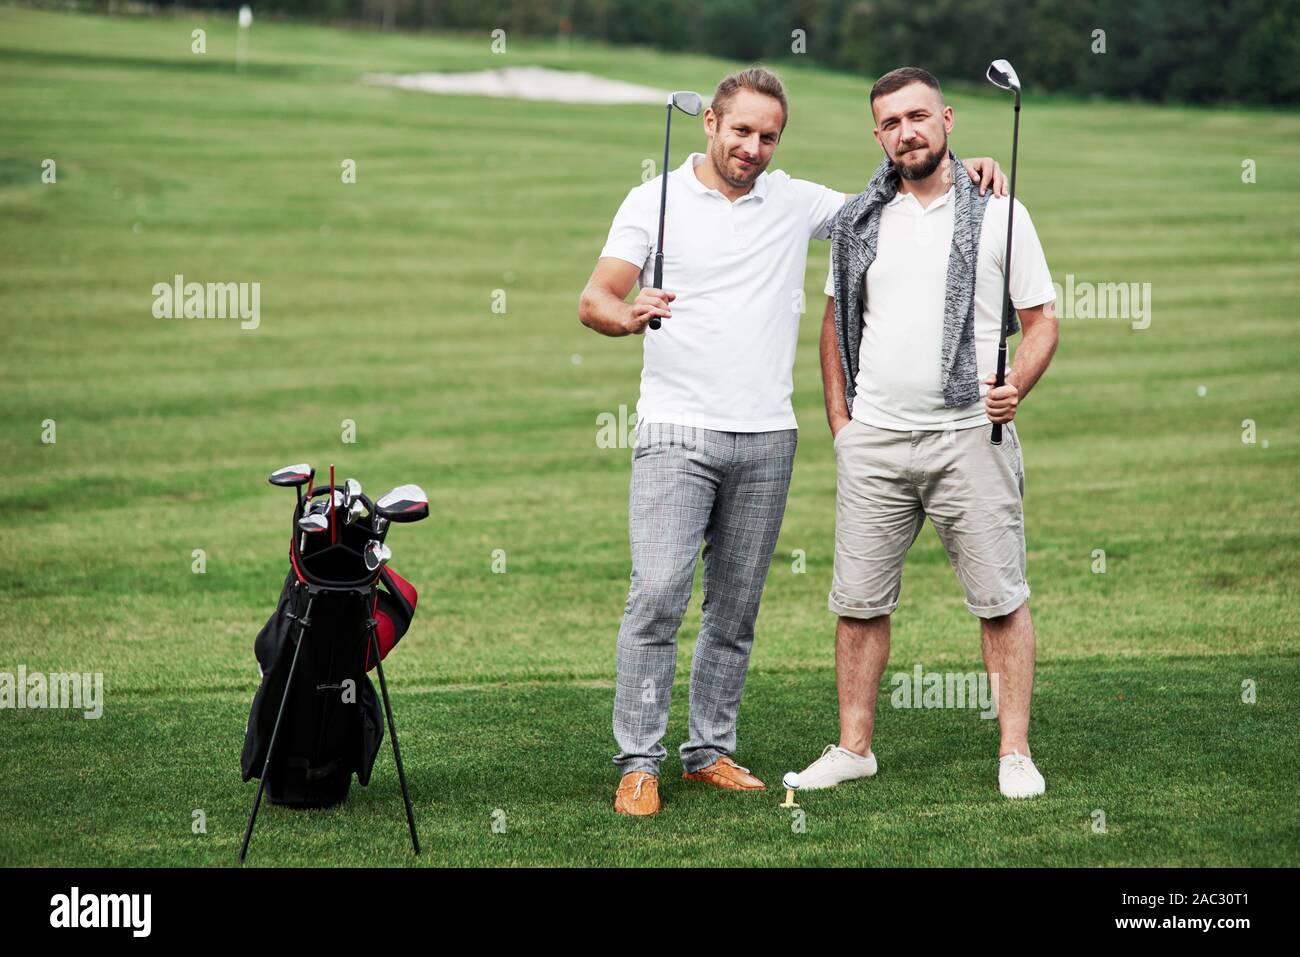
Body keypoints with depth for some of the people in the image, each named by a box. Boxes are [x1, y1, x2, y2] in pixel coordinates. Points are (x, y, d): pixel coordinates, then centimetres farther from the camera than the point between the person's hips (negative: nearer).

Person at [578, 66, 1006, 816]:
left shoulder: (798, 203, 10)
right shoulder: (656, 201, 1)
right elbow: (594, 301, -3)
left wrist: (963, 172, 5)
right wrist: (628, 316, -26)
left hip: (767, 439, 4)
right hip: (677, 434, -3)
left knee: (737, 609, 8)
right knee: (658, 593, -14)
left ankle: (711, 749, 18)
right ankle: (640, 764, -9)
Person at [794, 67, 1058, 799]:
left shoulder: (997, 214, 1)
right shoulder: (857, 221, 9)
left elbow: (1043, 319, 3)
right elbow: (836, 320, 19)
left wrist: (1016, 387, -14)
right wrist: (839, 417, 10)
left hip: (971, 436, -3)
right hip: (874, 441, 3)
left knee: (1002, 599, -1)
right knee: (860, 601, 5)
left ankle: (1015, 752, 6)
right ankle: (855, 747, 15)